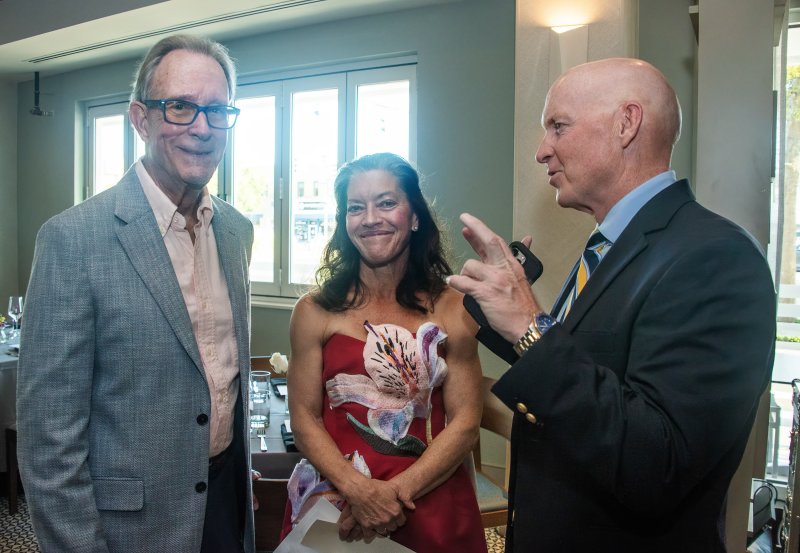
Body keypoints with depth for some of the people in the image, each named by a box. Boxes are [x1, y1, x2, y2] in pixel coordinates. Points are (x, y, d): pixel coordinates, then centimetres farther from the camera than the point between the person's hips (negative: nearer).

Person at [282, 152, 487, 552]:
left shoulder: (451, 310, -4)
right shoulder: (315, 311, -2)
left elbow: (465, 423, -5)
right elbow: (304, 418, -3)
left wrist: (396, 492, -14)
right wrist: (359, 490, -16)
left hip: (429, 508, 0)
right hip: (334, 505, 0)